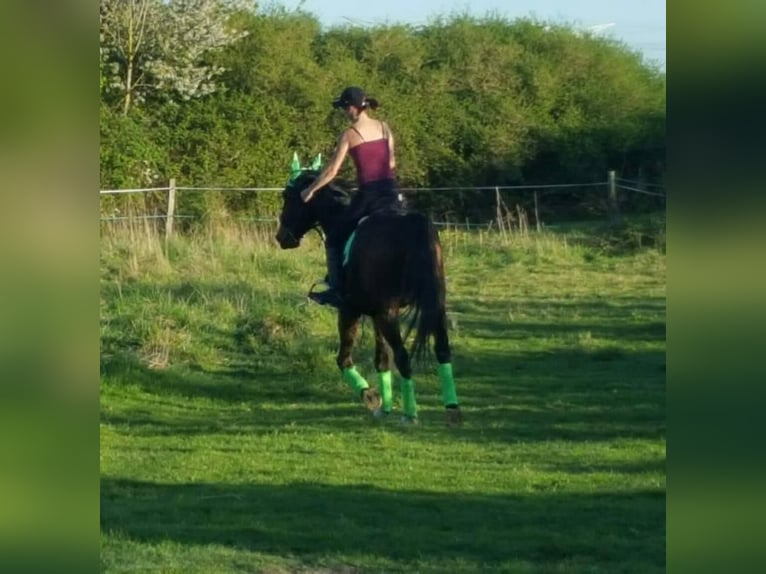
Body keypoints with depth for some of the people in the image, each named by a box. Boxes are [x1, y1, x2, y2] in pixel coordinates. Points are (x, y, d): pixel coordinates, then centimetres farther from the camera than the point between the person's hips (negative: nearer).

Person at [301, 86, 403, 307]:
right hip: (391, 191, 4)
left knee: (335, 239, 10)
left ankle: (336, 290, 4)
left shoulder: (349, 134, -6)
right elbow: (392, 162, 13)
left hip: (368, 194, -4)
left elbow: (332, 170, -4)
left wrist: (311, 190, 8)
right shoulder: (384, 127, 8)